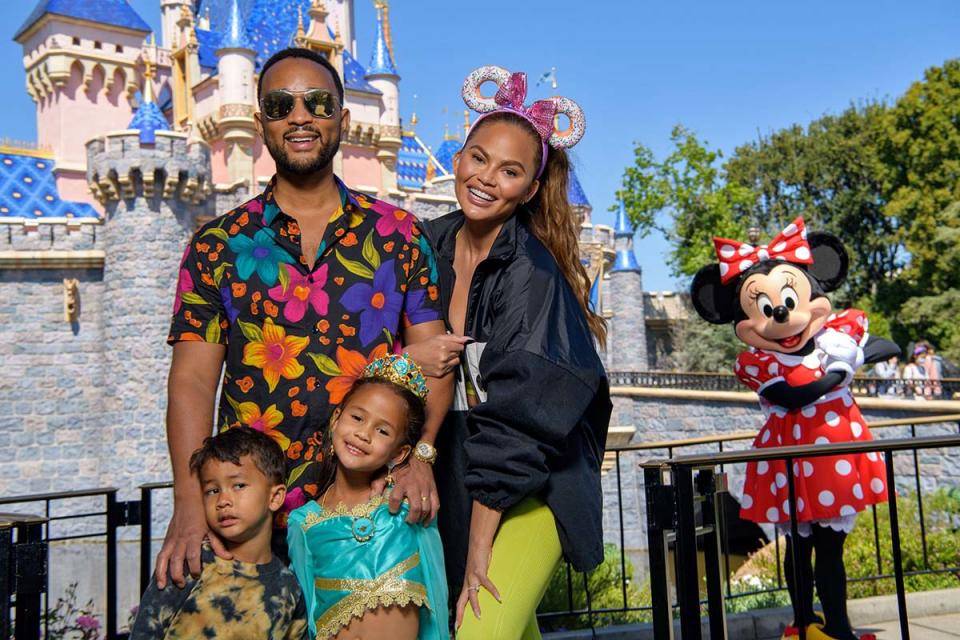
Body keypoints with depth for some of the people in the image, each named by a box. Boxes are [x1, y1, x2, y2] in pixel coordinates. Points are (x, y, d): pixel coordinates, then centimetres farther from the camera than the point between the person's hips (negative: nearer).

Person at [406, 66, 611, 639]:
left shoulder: (532, 272, -19)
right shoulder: (432, 245, -1)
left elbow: (516, 417, -21)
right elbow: (410, 355, 14)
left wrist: (479, 544, -20)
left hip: (532, 489, -5)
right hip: (455, 482, 5)